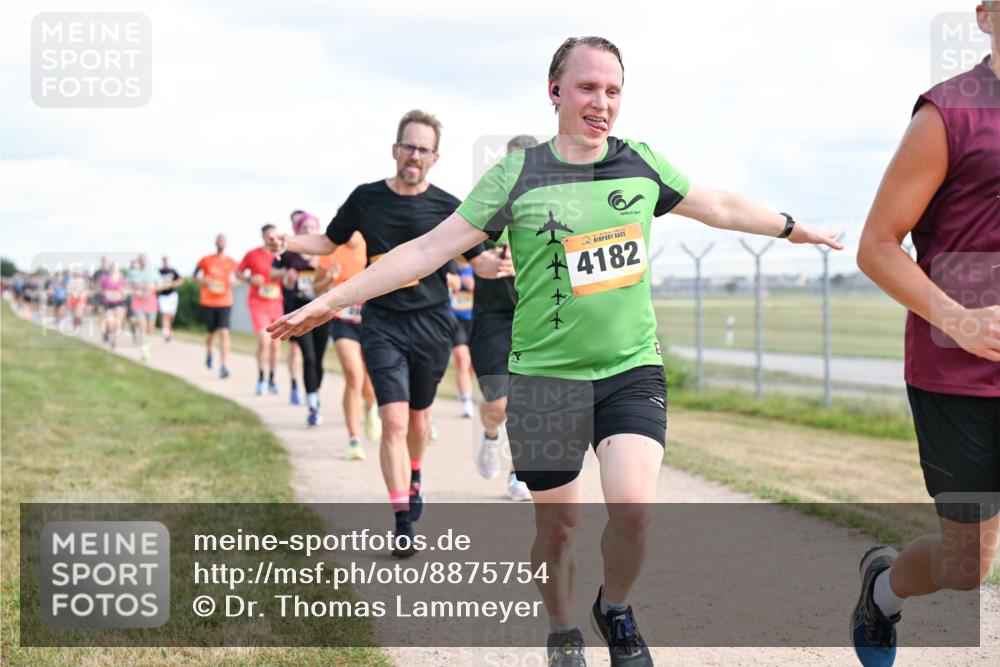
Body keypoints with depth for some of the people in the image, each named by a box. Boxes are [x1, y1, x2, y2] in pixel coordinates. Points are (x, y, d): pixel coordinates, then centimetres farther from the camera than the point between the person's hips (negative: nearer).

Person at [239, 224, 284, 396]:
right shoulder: (252, 255, 0)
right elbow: (238, 272, 10)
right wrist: (250, 279, -9)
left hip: (277, 304, 3)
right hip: (258, 303, -3)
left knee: (275, 344, 7)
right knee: (264, 341, -16)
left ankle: (272, 380, 22)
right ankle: (260, 378, 1)